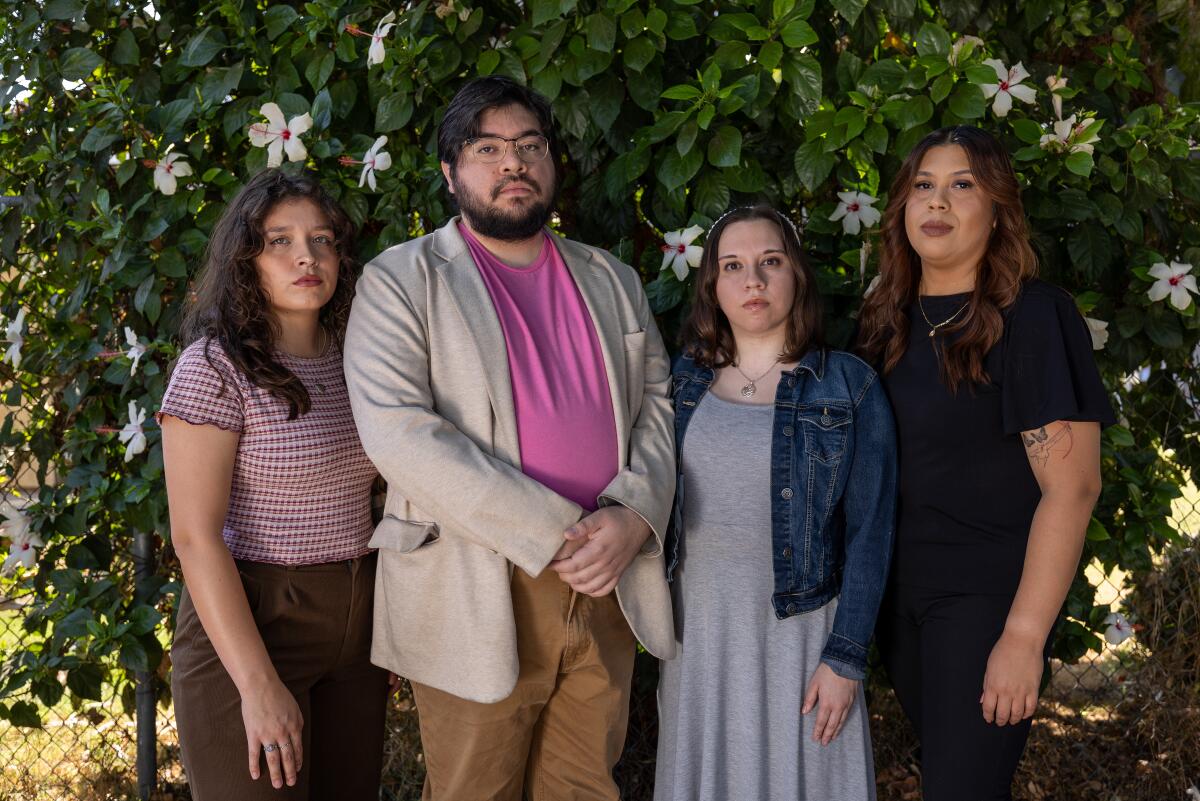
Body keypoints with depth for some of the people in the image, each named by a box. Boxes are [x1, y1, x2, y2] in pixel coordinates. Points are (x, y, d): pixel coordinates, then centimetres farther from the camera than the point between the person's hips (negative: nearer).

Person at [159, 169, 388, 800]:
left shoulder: (350, 364, 7)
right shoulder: (215, 367, -12)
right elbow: (195, 537, -16)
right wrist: (258, 685, -20)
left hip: (354, 628, 6)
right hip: (246, 628, -6)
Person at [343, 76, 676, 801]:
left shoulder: (613, 281, 16)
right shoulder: (402, 281, -1)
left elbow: (658, 404, 11)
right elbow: (400, 434, -14)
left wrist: (632, 517, -10)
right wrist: (555, 535, -17)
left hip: (608, 588, 4)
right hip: (479, 600, -4)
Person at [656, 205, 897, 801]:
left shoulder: (849, 388, -6)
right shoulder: (685, 381, 4)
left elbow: (869, 533, -7)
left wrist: (845, 657, -11)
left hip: (797, 632, -3)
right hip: (698, 630, 3)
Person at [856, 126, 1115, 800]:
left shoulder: (1033, 318, -13)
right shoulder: (887, 322, 7)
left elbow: (1072, 486, -17)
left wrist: (1023, 638, -21)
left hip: (987, 594, -6)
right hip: (900, 591, 6)